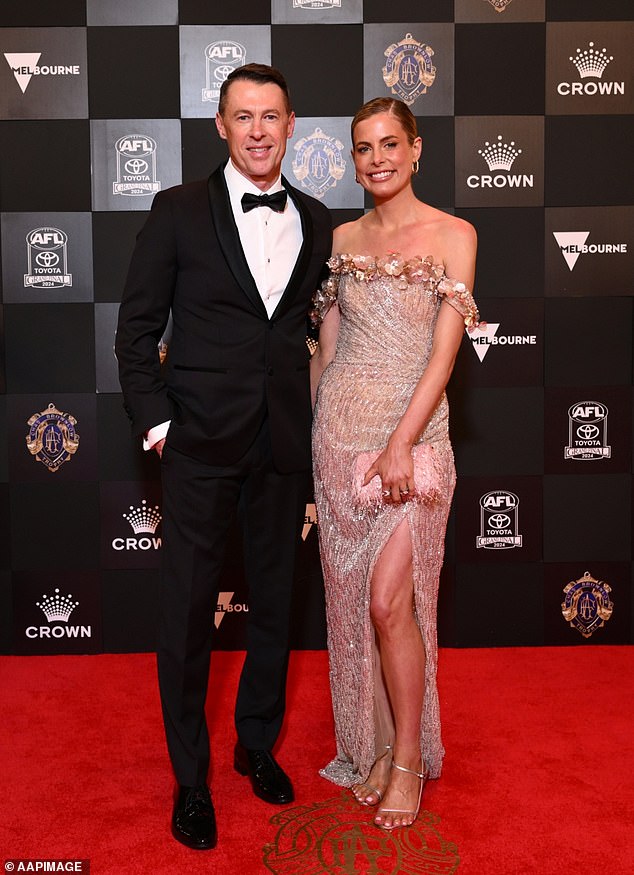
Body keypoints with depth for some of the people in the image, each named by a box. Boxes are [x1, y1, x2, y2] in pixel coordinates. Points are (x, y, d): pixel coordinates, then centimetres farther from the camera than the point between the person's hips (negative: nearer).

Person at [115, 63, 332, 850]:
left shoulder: (316, 221, 8)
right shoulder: (178, 210, -2)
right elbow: (137, 325, -1)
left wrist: (316, 413, 6)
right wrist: (154, 420, -8)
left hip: (284, 444, 3)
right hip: (200, 440, -3)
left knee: (274, 602, 15)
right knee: (188, 612, 4)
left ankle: (257, 744, 37)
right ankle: (190, 777, 24)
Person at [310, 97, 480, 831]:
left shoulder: (452, 234, -2)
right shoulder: (342, 239, 11)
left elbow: (444, 350, -9)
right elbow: (326, 344, 13)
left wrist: (400, 444, -17)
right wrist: (317, 431, 9)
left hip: (412, 432, -4)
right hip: (338, 430, 4)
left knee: (389, 601, -9)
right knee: (349, 599, 8)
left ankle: (409, 759, 12)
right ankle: (371, 747, 25)